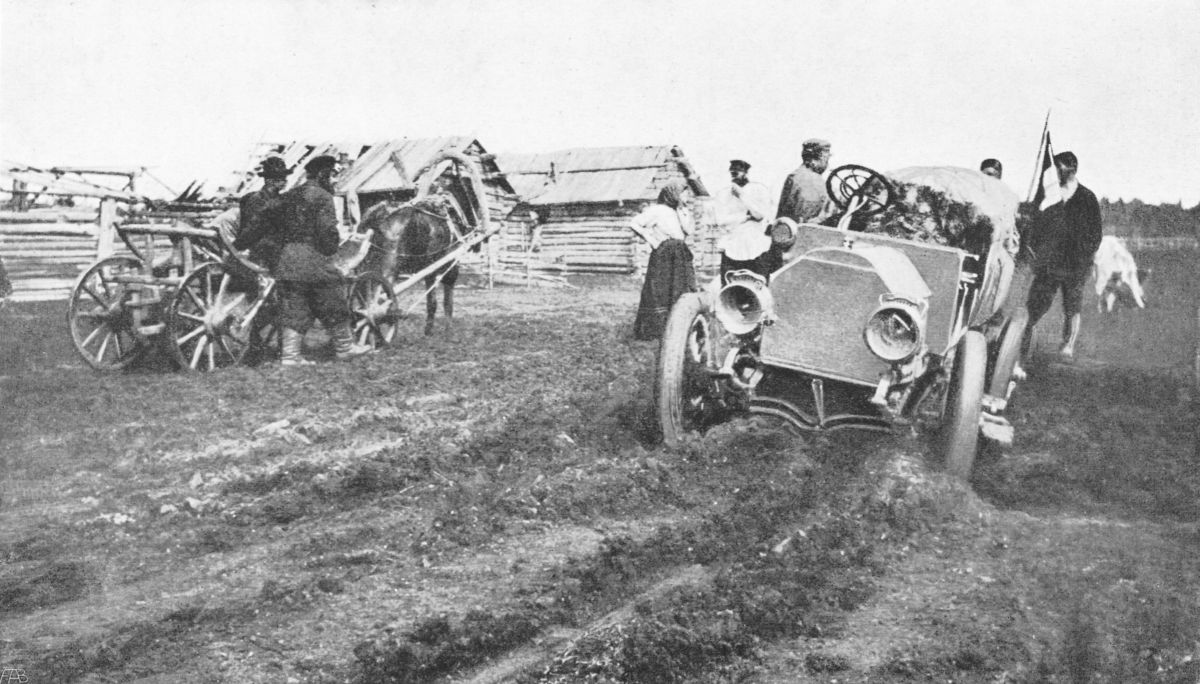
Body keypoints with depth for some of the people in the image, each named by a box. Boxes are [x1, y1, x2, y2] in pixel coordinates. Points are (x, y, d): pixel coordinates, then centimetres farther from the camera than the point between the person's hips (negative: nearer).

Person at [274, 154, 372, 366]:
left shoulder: (288, 196, 15)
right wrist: (332, 247, -1)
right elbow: (327, 230, -17)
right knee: (333, 304, 7)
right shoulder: (322, 196, -8)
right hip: (314, 259, -7)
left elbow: (279, 227, 15)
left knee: (293, 308, 9)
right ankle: (344, 347, 17)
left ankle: (290, 354, 5)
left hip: (287, 259, 7)